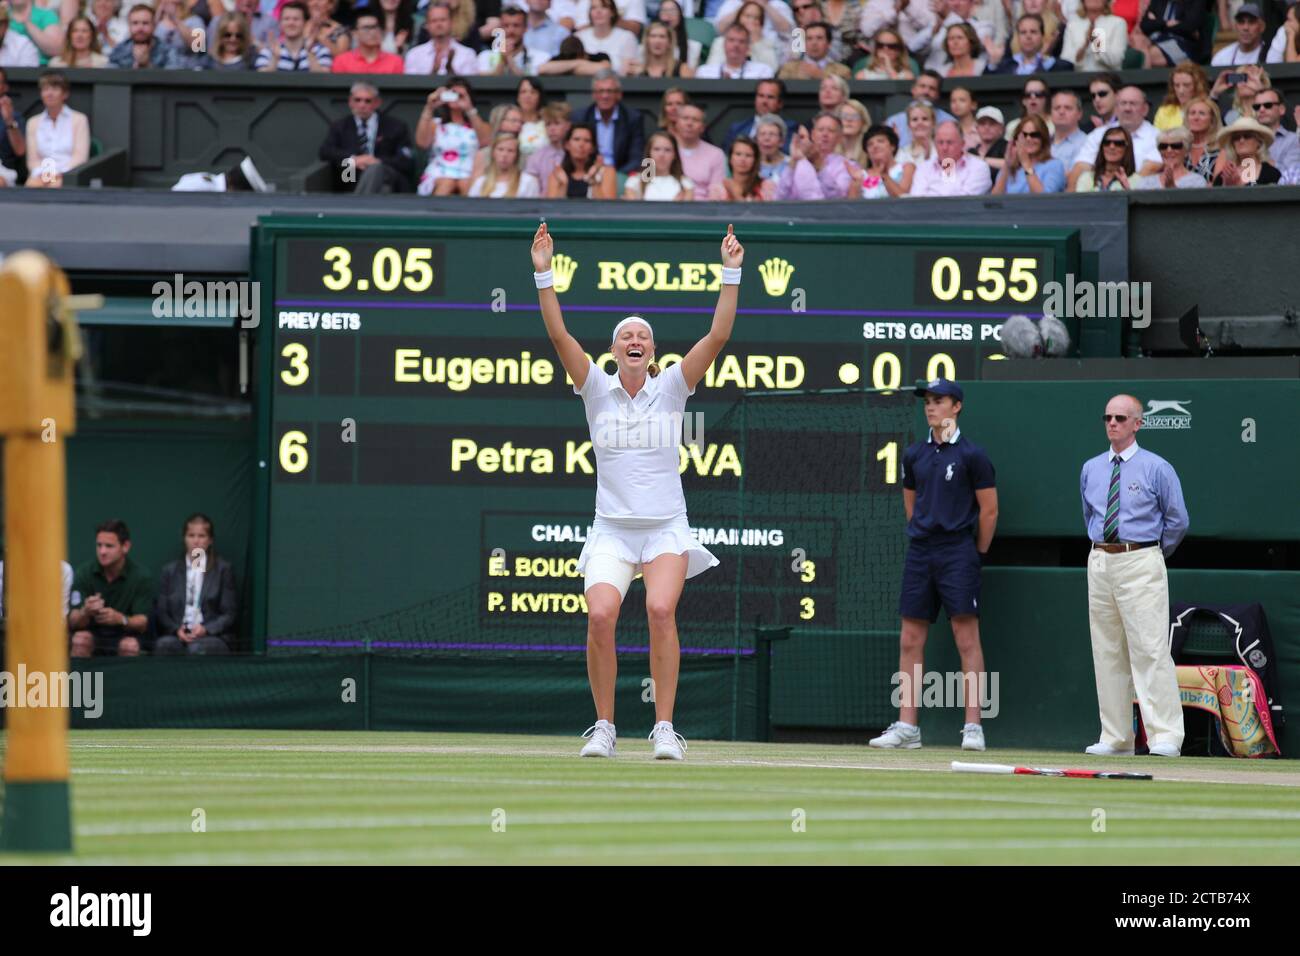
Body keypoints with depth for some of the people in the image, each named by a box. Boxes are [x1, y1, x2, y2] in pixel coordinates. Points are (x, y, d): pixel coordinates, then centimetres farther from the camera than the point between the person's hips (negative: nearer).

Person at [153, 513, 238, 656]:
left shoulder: (223, 569, 11)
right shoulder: (170, 570, 18)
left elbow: (230, 614, 6)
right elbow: (161, 612, 14)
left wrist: (206, 629, -12)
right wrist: (176, 630, -8)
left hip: (213, 636, -2)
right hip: (177, 636, 2)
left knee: (196, 648, -38)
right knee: (163, 645, -34)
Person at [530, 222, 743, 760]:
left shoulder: (670, 388, 5)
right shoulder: (598, 390, 5)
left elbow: (718, 337, -4)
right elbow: (558, 335, -4)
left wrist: (731, 274, -10)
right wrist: (543, 275, -12)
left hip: (666, 528, 0)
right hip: (611, 529, 0)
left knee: (660, 610, -23)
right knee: (600, 615, -21)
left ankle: (665, 729, -17)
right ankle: (604, 728, -7)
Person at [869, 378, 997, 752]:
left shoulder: (972, 455, -4)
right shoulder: (915, 455, 12)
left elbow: (989, 510, -2)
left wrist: (977, 554, 2)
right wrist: (923, 539, 16)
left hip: (958, 554, -6)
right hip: (920, 553, 6)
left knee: (967, 638, -8)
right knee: (910, 640, 3)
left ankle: (973, 727, -8)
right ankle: (907, 727, 6)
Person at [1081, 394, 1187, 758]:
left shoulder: (1157, 468, -2)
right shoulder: (1091, 469, 13)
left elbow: (1178, 521, 4)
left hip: (1140, 564, -6)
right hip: (1100, 563, 6)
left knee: (1150, 648, -12)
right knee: (1107, 651, 5)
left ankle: (1165, 737, -14)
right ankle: (1115, 738, 9)